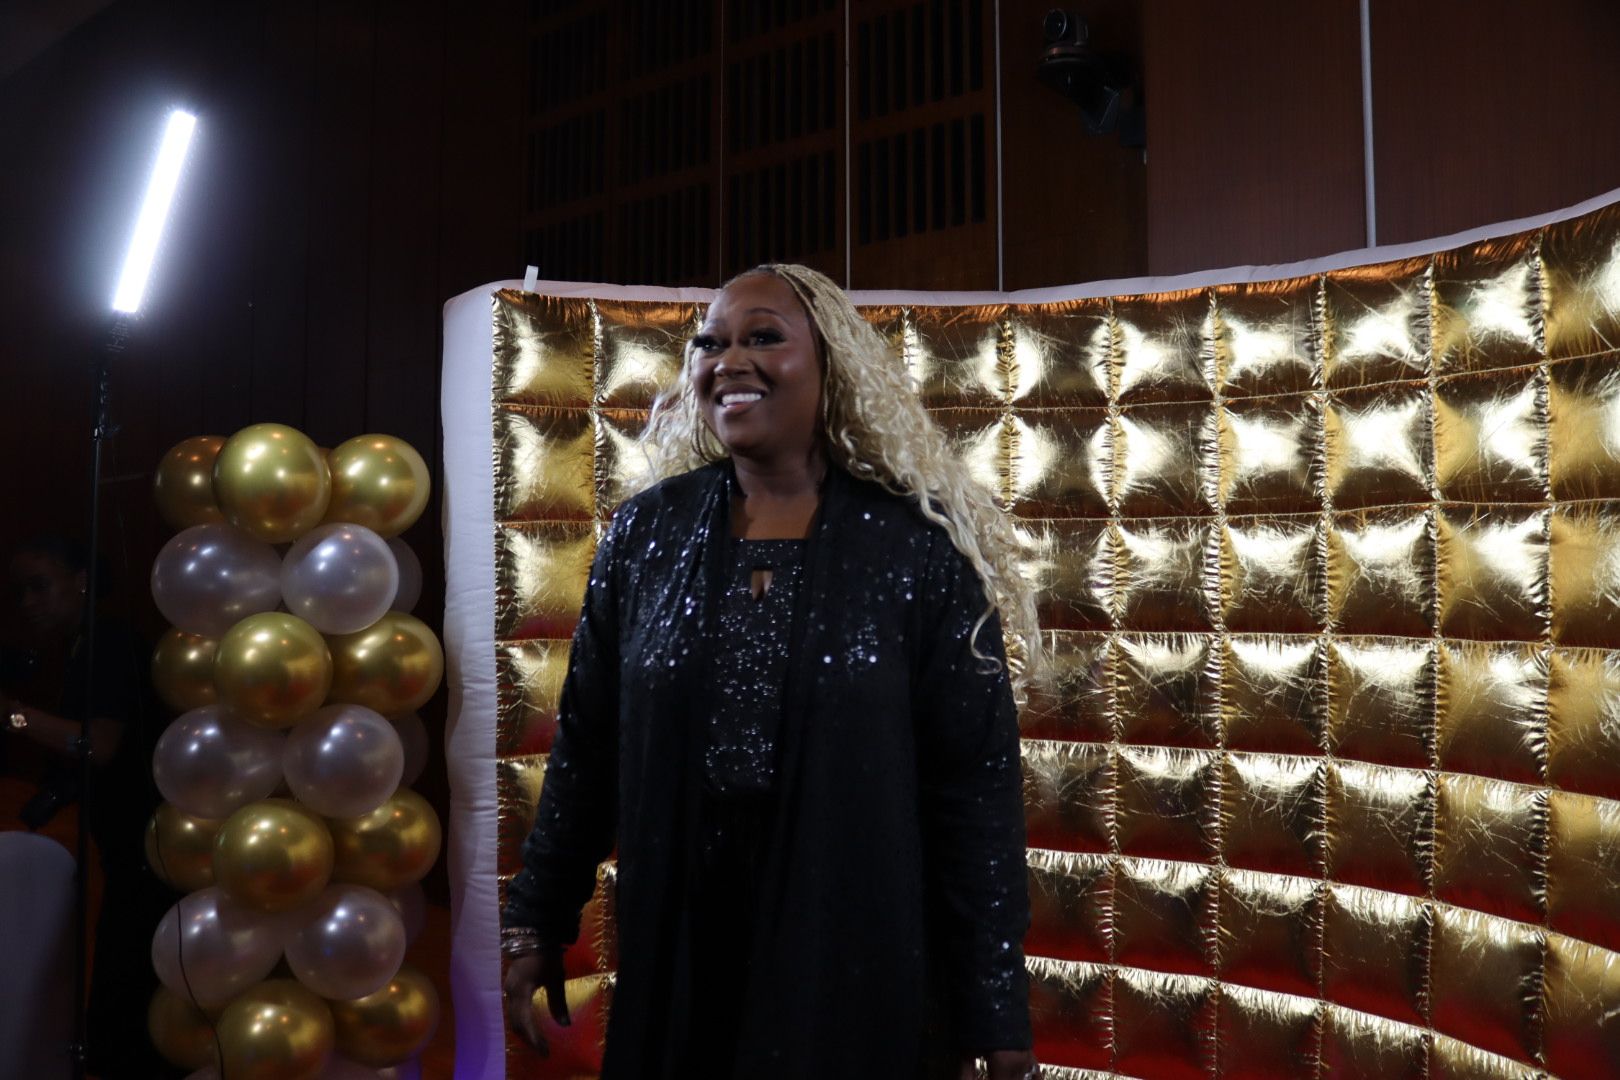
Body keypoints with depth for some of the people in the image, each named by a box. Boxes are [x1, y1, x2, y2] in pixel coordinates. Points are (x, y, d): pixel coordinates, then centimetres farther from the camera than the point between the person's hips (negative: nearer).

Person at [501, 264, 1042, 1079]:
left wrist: (997, 1009, -9)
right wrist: (535, 922, 6)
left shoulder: (918, 547, -10)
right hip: (679, 947, 3)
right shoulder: (646, 535, 0)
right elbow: (586, 745, 5)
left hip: (863, 957, -2)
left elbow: (975, 783, -10)